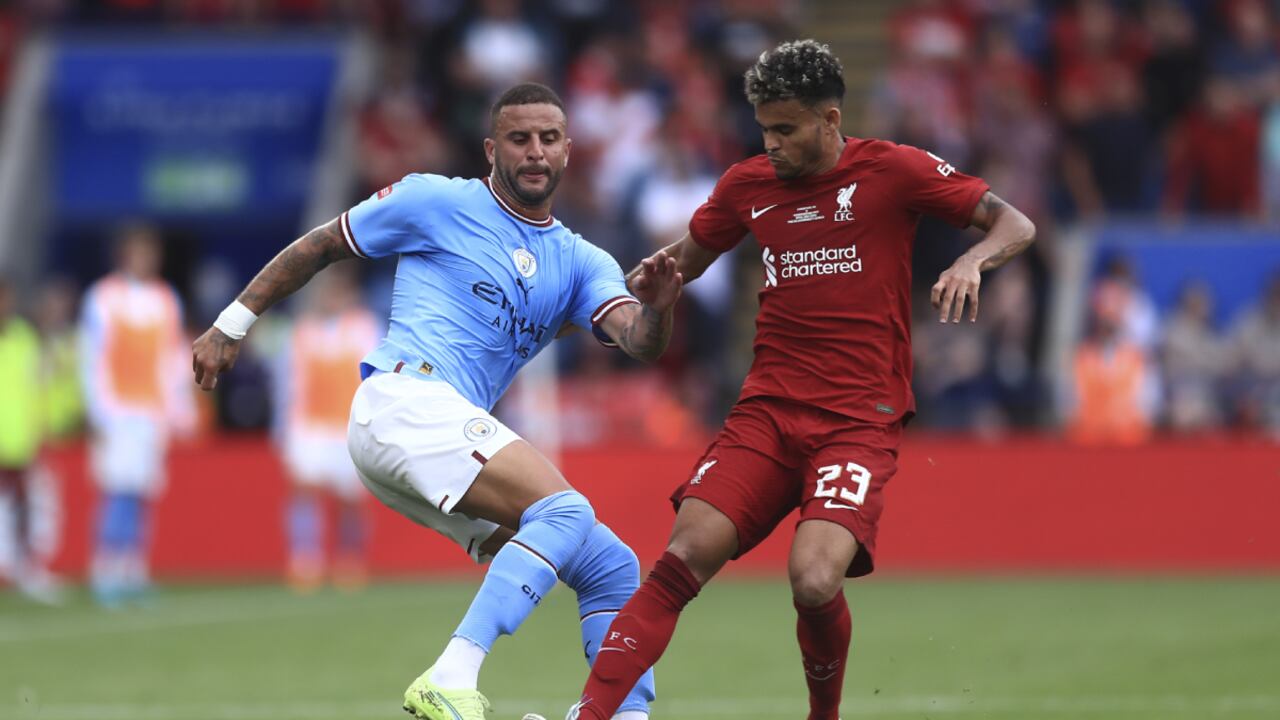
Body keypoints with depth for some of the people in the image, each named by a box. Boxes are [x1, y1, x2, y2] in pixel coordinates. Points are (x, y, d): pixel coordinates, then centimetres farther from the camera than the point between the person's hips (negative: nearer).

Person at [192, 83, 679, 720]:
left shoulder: (581, 263, 17)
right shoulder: (438, 202, 5)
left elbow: (638, 341, -1)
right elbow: (319, 247, 13)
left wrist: (655, 310, -24)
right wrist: (231, 326, 12)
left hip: (453, 440, 7)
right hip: (406, 400, -7)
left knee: (612, 569, 2)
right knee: (564, 510, -28)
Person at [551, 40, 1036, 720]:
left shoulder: (892, 170, -2)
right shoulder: (748, 184, 10)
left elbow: (1016, 225, 0)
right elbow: (688, 255, 27)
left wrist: (971, 261, -21)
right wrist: (649, 276, 4)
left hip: (860, 420, -4)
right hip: (767, 408, 4)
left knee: (814, 582, -24)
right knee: (682, 560, -16)